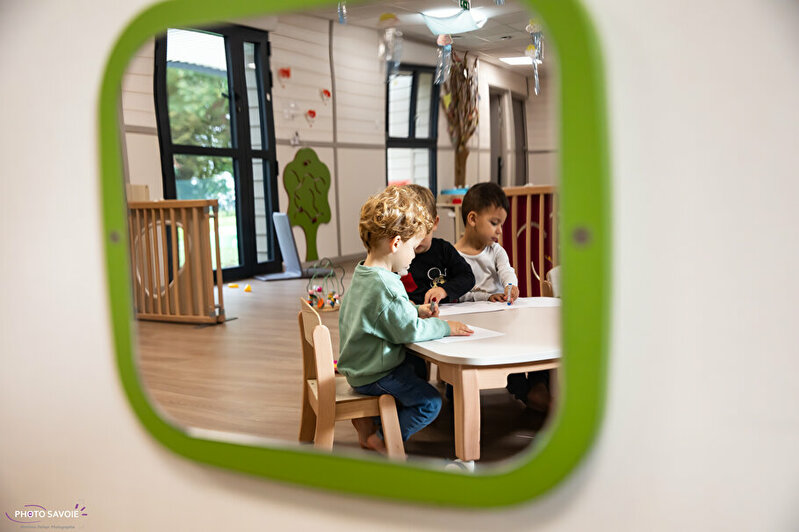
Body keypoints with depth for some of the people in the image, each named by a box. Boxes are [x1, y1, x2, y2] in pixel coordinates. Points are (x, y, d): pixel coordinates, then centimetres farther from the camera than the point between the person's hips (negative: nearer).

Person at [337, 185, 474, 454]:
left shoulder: (362, 275, 5)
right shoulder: (386, 285, -28)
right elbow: (410, 331, -25)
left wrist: (415, 311, 9)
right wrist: (445, 327, -12)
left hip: (358, 367, 10)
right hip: (374, 375, -10)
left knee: (412, 377, 28)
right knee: (430, 402, -5)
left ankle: (368, 421, 24)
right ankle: (382, 439, 8)